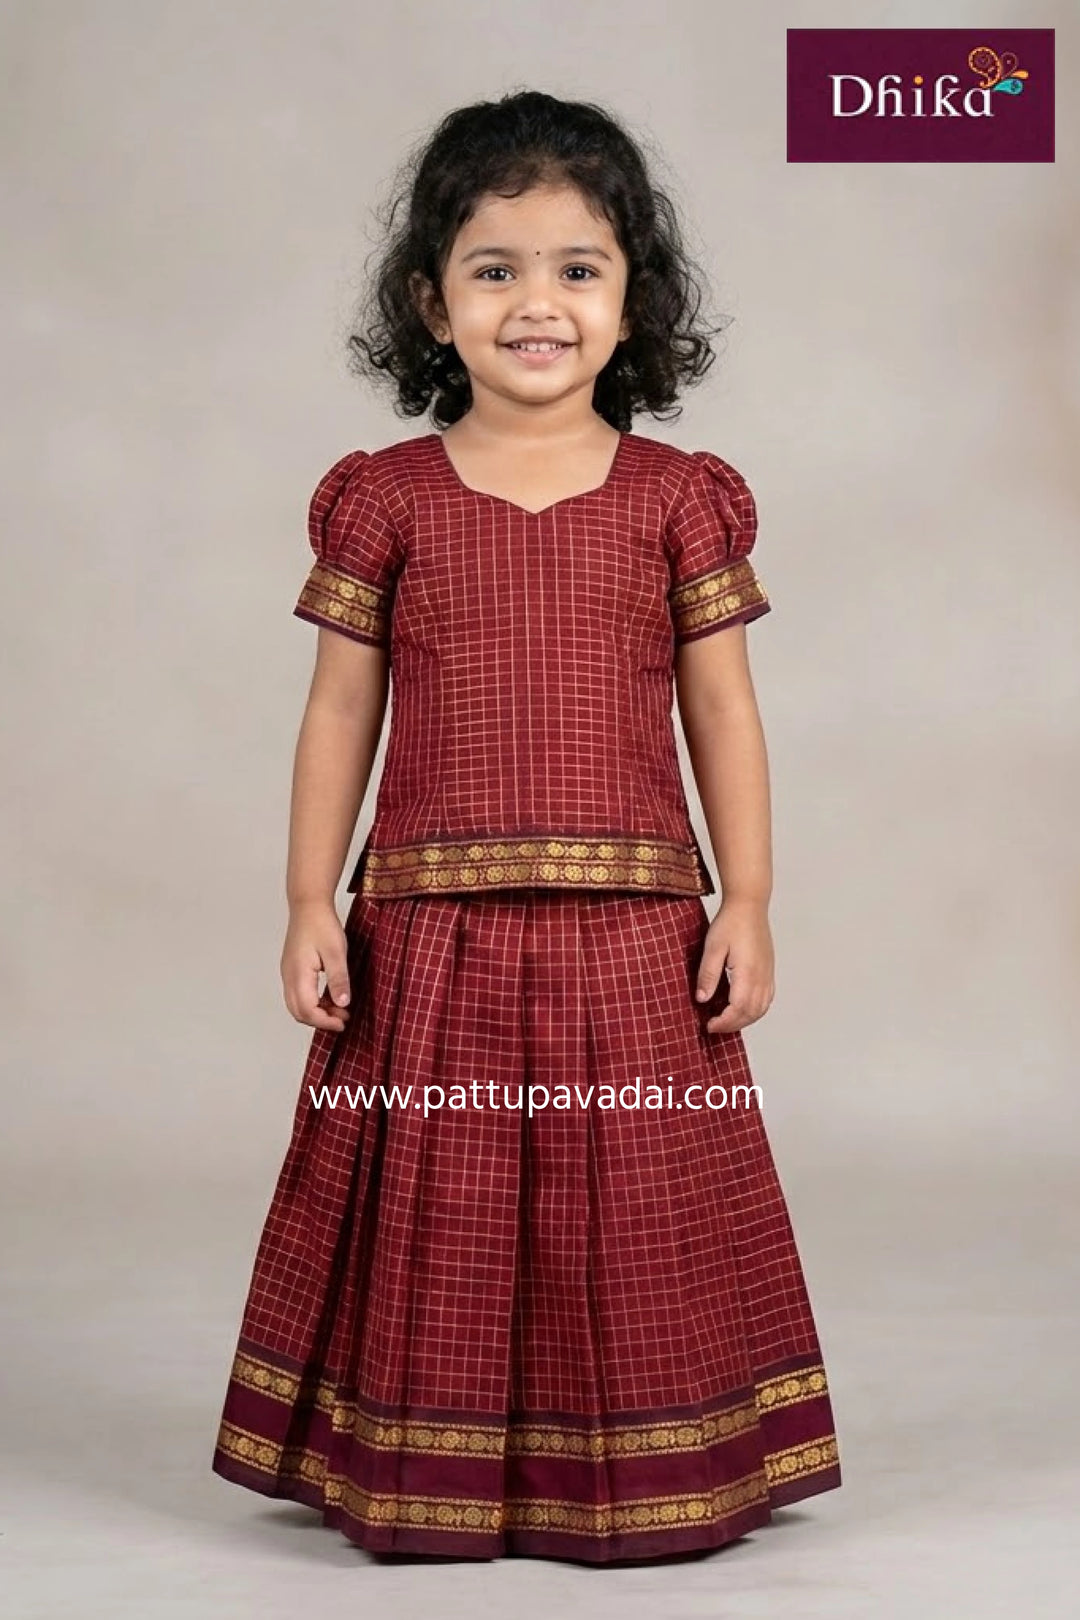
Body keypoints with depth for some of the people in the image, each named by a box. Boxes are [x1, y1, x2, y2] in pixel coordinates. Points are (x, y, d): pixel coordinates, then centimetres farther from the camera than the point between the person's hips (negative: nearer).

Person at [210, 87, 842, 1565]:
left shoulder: (681, 497, 3)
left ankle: (638, 1485, 21)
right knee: (442, 1207, 8)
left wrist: (747, 903, -1)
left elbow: (723, 709, 5)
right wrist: (311, 907, 0)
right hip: (429, 933, 0)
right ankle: (433, 1481, 22)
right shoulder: (381, 497, 3)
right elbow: (341, 710, 5)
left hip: (631, 932, 0)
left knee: (630, 1204, 7)